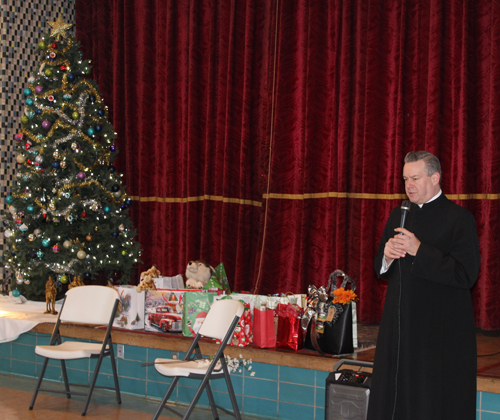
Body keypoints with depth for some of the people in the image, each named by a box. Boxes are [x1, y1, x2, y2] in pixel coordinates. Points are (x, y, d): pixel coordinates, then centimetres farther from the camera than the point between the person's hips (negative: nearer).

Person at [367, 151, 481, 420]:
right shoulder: (398, 216, 13)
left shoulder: (460, 219, -8)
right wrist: (387, 256, -5)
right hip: (398, 329, 6)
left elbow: (466, 275, -17)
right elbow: (380, 268, 18)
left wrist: (420, 250, -20)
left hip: (440, 333, -6)